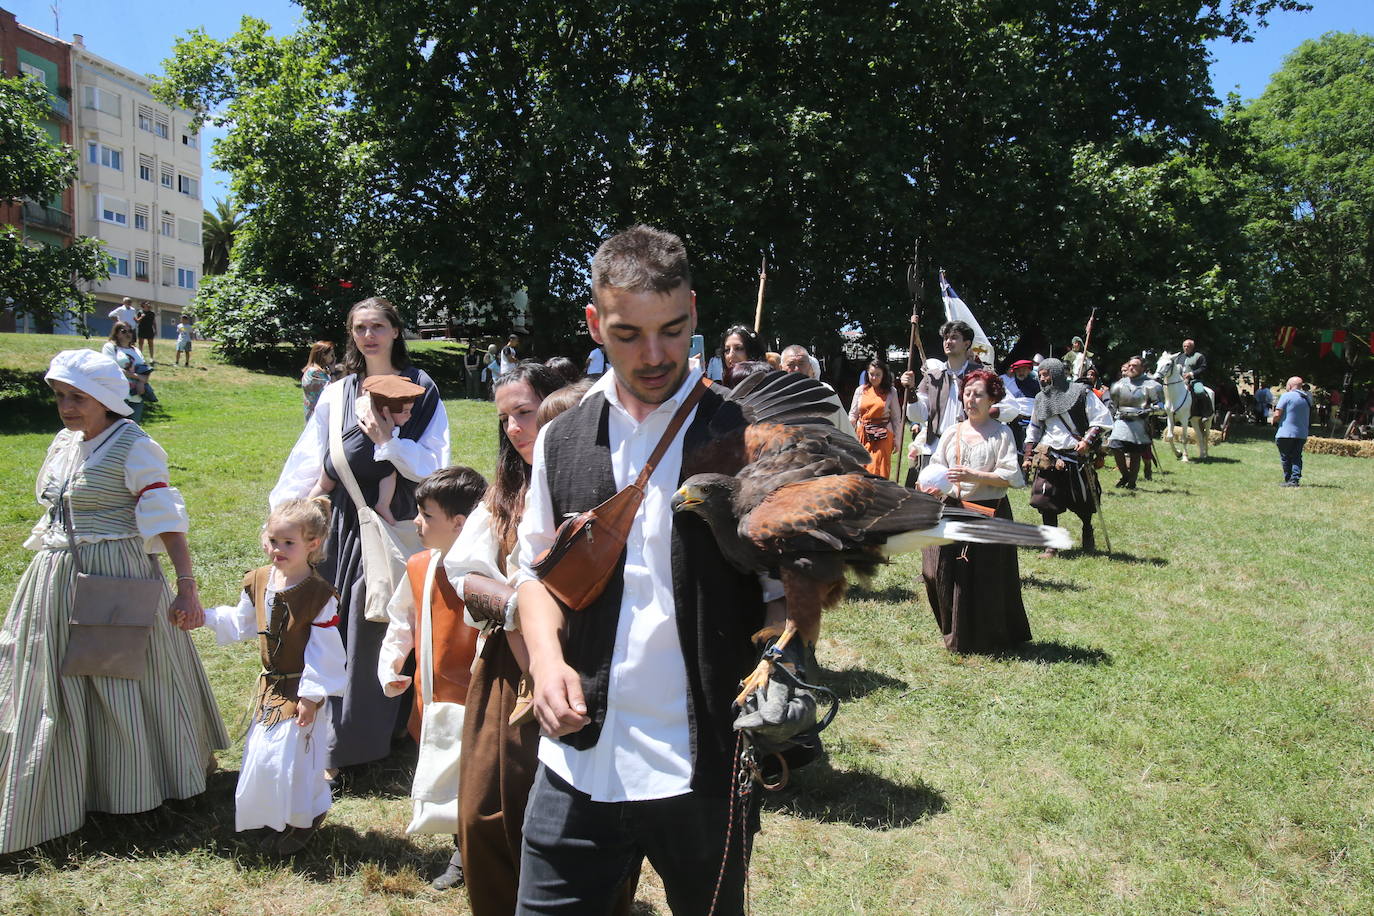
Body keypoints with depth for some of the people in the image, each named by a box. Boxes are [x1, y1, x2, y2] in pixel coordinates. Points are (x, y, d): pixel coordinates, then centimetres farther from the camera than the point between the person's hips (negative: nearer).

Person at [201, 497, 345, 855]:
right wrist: (205, 616, 5)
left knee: (292, 755, -3)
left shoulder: (320, 595, -19)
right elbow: (240, 624, 16)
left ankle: (301, 823, 21)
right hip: (268, 687, 7)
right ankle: (270, 821, 35)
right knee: (261, 754, 14)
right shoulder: (257, 581, -1)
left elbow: (323, 651, -17)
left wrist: (311, 696, -18)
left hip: (300, 691, -6)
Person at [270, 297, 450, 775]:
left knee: (378, 630, 1)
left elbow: (433, 469, -5)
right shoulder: (336, 394, 10)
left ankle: (365, 735, 16)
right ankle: (326, 731, 23)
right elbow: (305, 464, 10)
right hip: (341, 524, 3)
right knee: (330, 625, 6)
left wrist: (389, 440, -16)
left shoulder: (422, 394, 1)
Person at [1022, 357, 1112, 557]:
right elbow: (1033, 430, 22)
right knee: (1047, 503, -7)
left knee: (1083, 502, 10)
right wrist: (1028, 456, 16)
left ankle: (1088, 533, 38)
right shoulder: (1041, 399, 13)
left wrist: (1088, 440, -16)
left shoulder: (1080, 393, -3)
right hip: (1048, 456, 3)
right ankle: (1051, 545, 4)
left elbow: (1103, 419, -4)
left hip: (1077, 456, -3)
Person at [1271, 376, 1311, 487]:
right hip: (1302, 434, 6)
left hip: (1286, 433, -5)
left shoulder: (1287, 396, -9)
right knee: (1296, 457, 8)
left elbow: (1277, 415, -13)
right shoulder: (1307, 398, 11)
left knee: (1285, 458, 4)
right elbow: (1309, 418, 19)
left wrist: (1273, 420, 9)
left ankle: (1289, 480, 7)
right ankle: (1295, 479, -3)